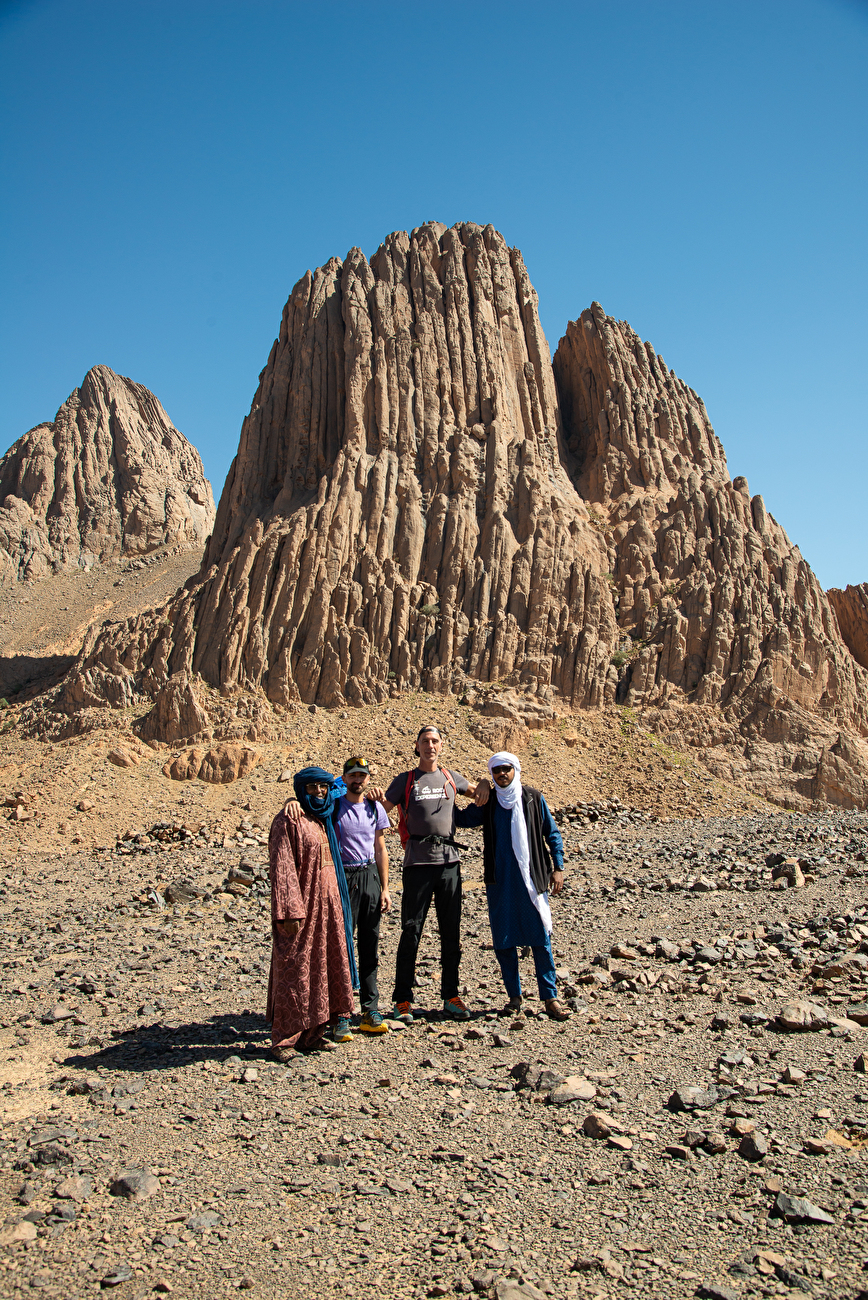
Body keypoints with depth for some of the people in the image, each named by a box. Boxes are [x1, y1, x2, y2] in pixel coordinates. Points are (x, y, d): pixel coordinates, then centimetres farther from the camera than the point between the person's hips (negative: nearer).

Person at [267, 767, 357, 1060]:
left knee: (323, 966, 10)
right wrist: (290, 911, -22)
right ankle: (284, 1038, 9)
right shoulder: (288, 821, -11)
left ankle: (312, 1033, 21)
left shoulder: (323, 819, 12)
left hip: (327, 903, 8)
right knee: (294, 968, -2)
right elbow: (282, 868, -16)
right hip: (302, 903, -8)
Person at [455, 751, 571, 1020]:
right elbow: (461, 818, 15)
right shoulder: (487, 803, 6)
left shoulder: (533, 798, 3)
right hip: (499, 881, 2)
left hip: (531, 878, -2)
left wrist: (557, 867, 1)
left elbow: (552, 834, 8)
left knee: (540, 937, -1)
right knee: (503, 940, 5)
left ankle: (550, 997, 9)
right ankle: (514, 995, 18)